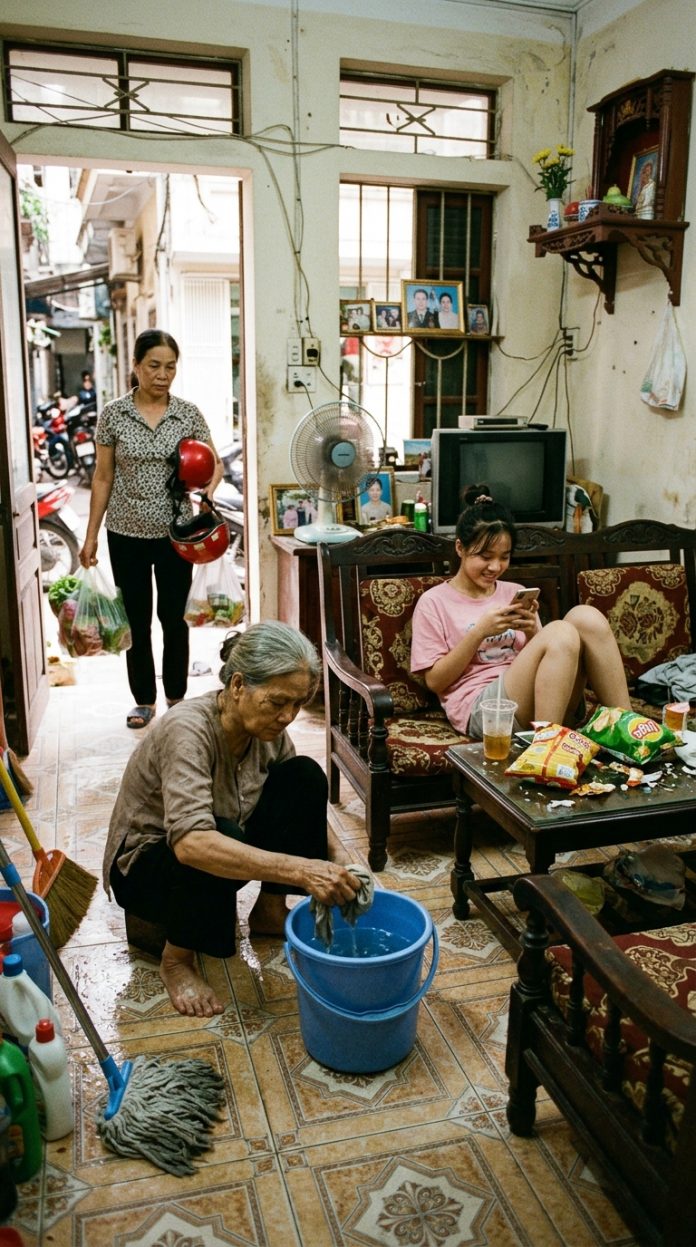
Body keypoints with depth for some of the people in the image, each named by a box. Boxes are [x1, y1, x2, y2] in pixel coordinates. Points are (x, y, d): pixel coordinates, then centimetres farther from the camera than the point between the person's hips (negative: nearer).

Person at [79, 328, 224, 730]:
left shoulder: (189, 414, -2)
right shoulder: (114, 414, -3)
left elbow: (215, 464, 4)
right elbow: (103, 477, 1)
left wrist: (206, 491, -19)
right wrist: (91, 535, 1)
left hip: (175, 532, 0)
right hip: (126, 534, 0)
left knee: (173, 617, 8)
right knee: (137, 620, 8)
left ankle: (177, 697, 24)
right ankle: (144, 700, 23)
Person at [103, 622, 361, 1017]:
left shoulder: (268, 728, -13)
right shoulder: (188, 729, -34)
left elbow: (306, 804, 0)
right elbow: (191, 843, -47)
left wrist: (339, 860, -18)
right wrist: (300, 870, -52)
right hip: (145, 866, -6)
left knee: (305, 775, -14)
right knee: (222, 838, -39)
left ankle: (270, 910, 2)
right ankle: (178, 958, -12)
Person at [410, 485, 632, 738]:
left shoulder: (516, 593, 21)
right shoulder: (433, 602, 6)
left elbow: (542, 655, 19)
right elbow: (435, 681, 0)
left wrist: (533, 634, -3)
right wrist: (479, 632, -10)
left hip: (549, 705, 5)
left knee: (585, 617, -21)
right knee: (561, 632, -29)